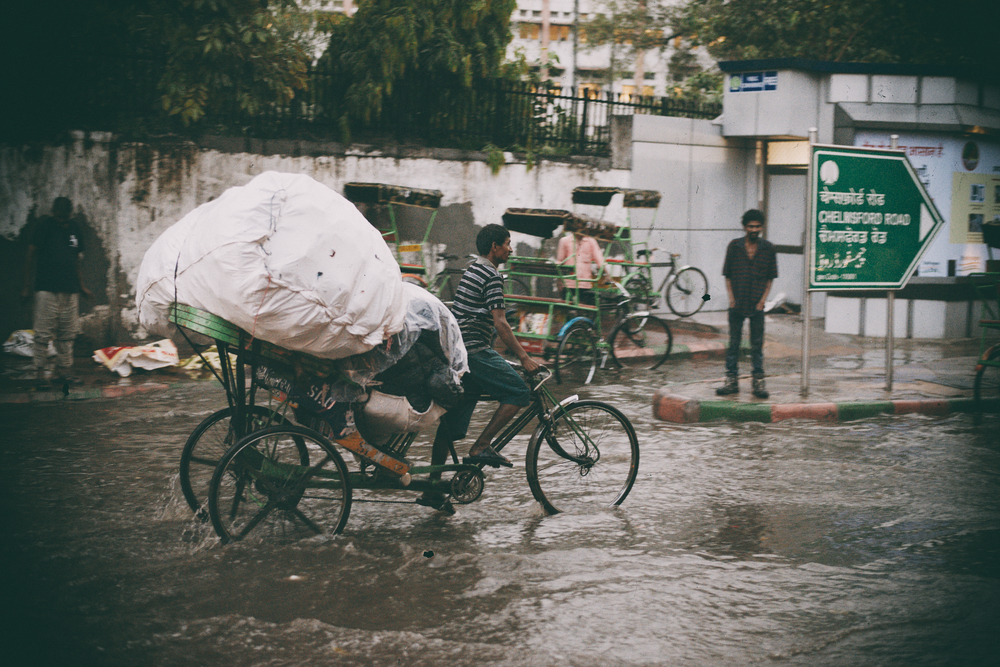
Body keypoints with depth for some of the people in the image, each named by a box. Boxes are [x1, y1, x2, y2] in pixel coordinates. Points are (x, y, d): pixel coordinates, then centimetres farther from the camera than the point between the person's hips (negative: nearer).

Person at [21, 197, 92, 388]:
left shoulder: (74, 227, 12)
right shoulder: (45, 225, -4)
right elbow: (31, 257, -3)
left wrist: (81, 285, 23)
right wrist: (28, 286, -8)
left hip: (70, 289, 5)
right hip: (47, 288, -5)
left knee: (67, 334, 5)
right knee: (43, 334, -6)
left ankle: (63, 372, 11)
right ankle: (39, 374, -1)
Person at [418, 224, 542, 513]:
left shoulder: (471, 272, 22)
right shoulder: (491, 275, -9)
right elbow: (500, 323, -17)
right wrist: (524, 357, -18)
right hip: (474, 352, -10)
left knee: (452, 421, 9)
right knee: (519, 392, -7)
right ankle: (481, 447, -7)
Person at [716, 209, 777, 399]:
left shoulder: (768, 248, 2)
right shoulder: (734, 246, 2)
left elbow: (770, 277, 6)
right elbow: (727, 275, 6)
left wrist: (763, 300, -4)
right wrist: (731, 297, -4)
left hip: (756, 305, 0)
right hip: (737, 305, 0)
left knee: (757, 345, 4)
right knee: (734, 343, 5)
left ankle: (758, 381, 9)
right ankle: (732, 380, 12)